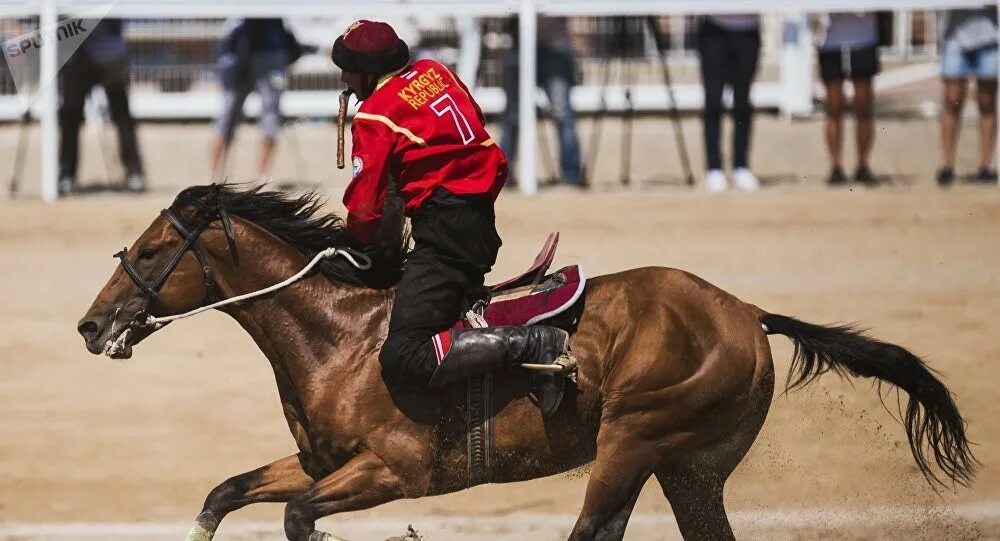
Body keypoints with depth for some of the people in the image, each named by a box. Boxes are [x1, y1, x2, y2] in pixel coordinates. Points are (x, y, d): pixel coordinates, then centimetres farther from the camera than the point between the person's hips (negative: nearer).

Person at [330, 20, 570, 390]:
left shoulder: (376, 114, -9)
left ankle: (533, 344, -23)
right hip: (481, 223, 10)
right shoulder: (434, 72, 14)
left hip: (443, 229, -10)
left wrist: (362, 242, 14)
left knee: (403, 360, -18)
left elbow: (365, 203, -7)